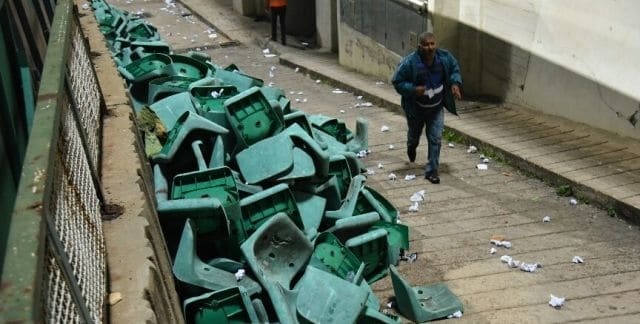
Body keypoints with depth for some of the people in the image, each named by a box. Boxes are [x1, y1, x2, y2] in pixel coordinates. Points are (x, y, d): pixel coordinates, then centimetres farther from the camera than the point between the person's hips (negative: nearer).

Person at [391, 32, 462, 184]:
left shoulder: (445, 57, -14)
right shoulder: (409, 63, -26)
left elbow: (455, 69, 6)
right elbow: (397, 81, -17)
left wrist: (455, 83, -12)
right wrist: (413, 89, -32)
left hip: (436, 108, 2)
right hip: (416, 108, -2)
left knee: (435, 138, -3)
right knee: (414, 134, 22)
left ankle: (431, 171, 9)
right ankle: (411, 147, 60)